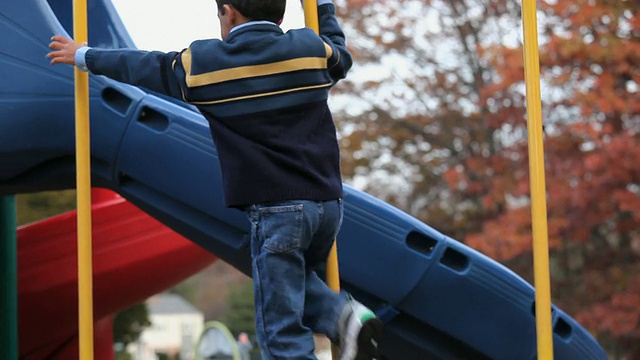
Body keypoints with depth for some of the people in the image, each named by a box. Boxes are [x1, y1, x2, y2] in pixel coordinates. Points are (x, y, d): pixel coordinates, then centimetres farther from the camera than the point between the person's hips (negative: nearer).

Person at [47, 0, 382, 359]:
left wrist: (85, 56, 33)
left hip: (275, 206, -5)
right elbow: (341, 54, 32)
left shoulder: (203, 62, 1)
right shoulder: (311, 47, 8)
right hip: (328, 200, 5)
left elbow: (143, 66, 16)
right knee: (296, 279, 29)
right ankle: (343, 314, 1)